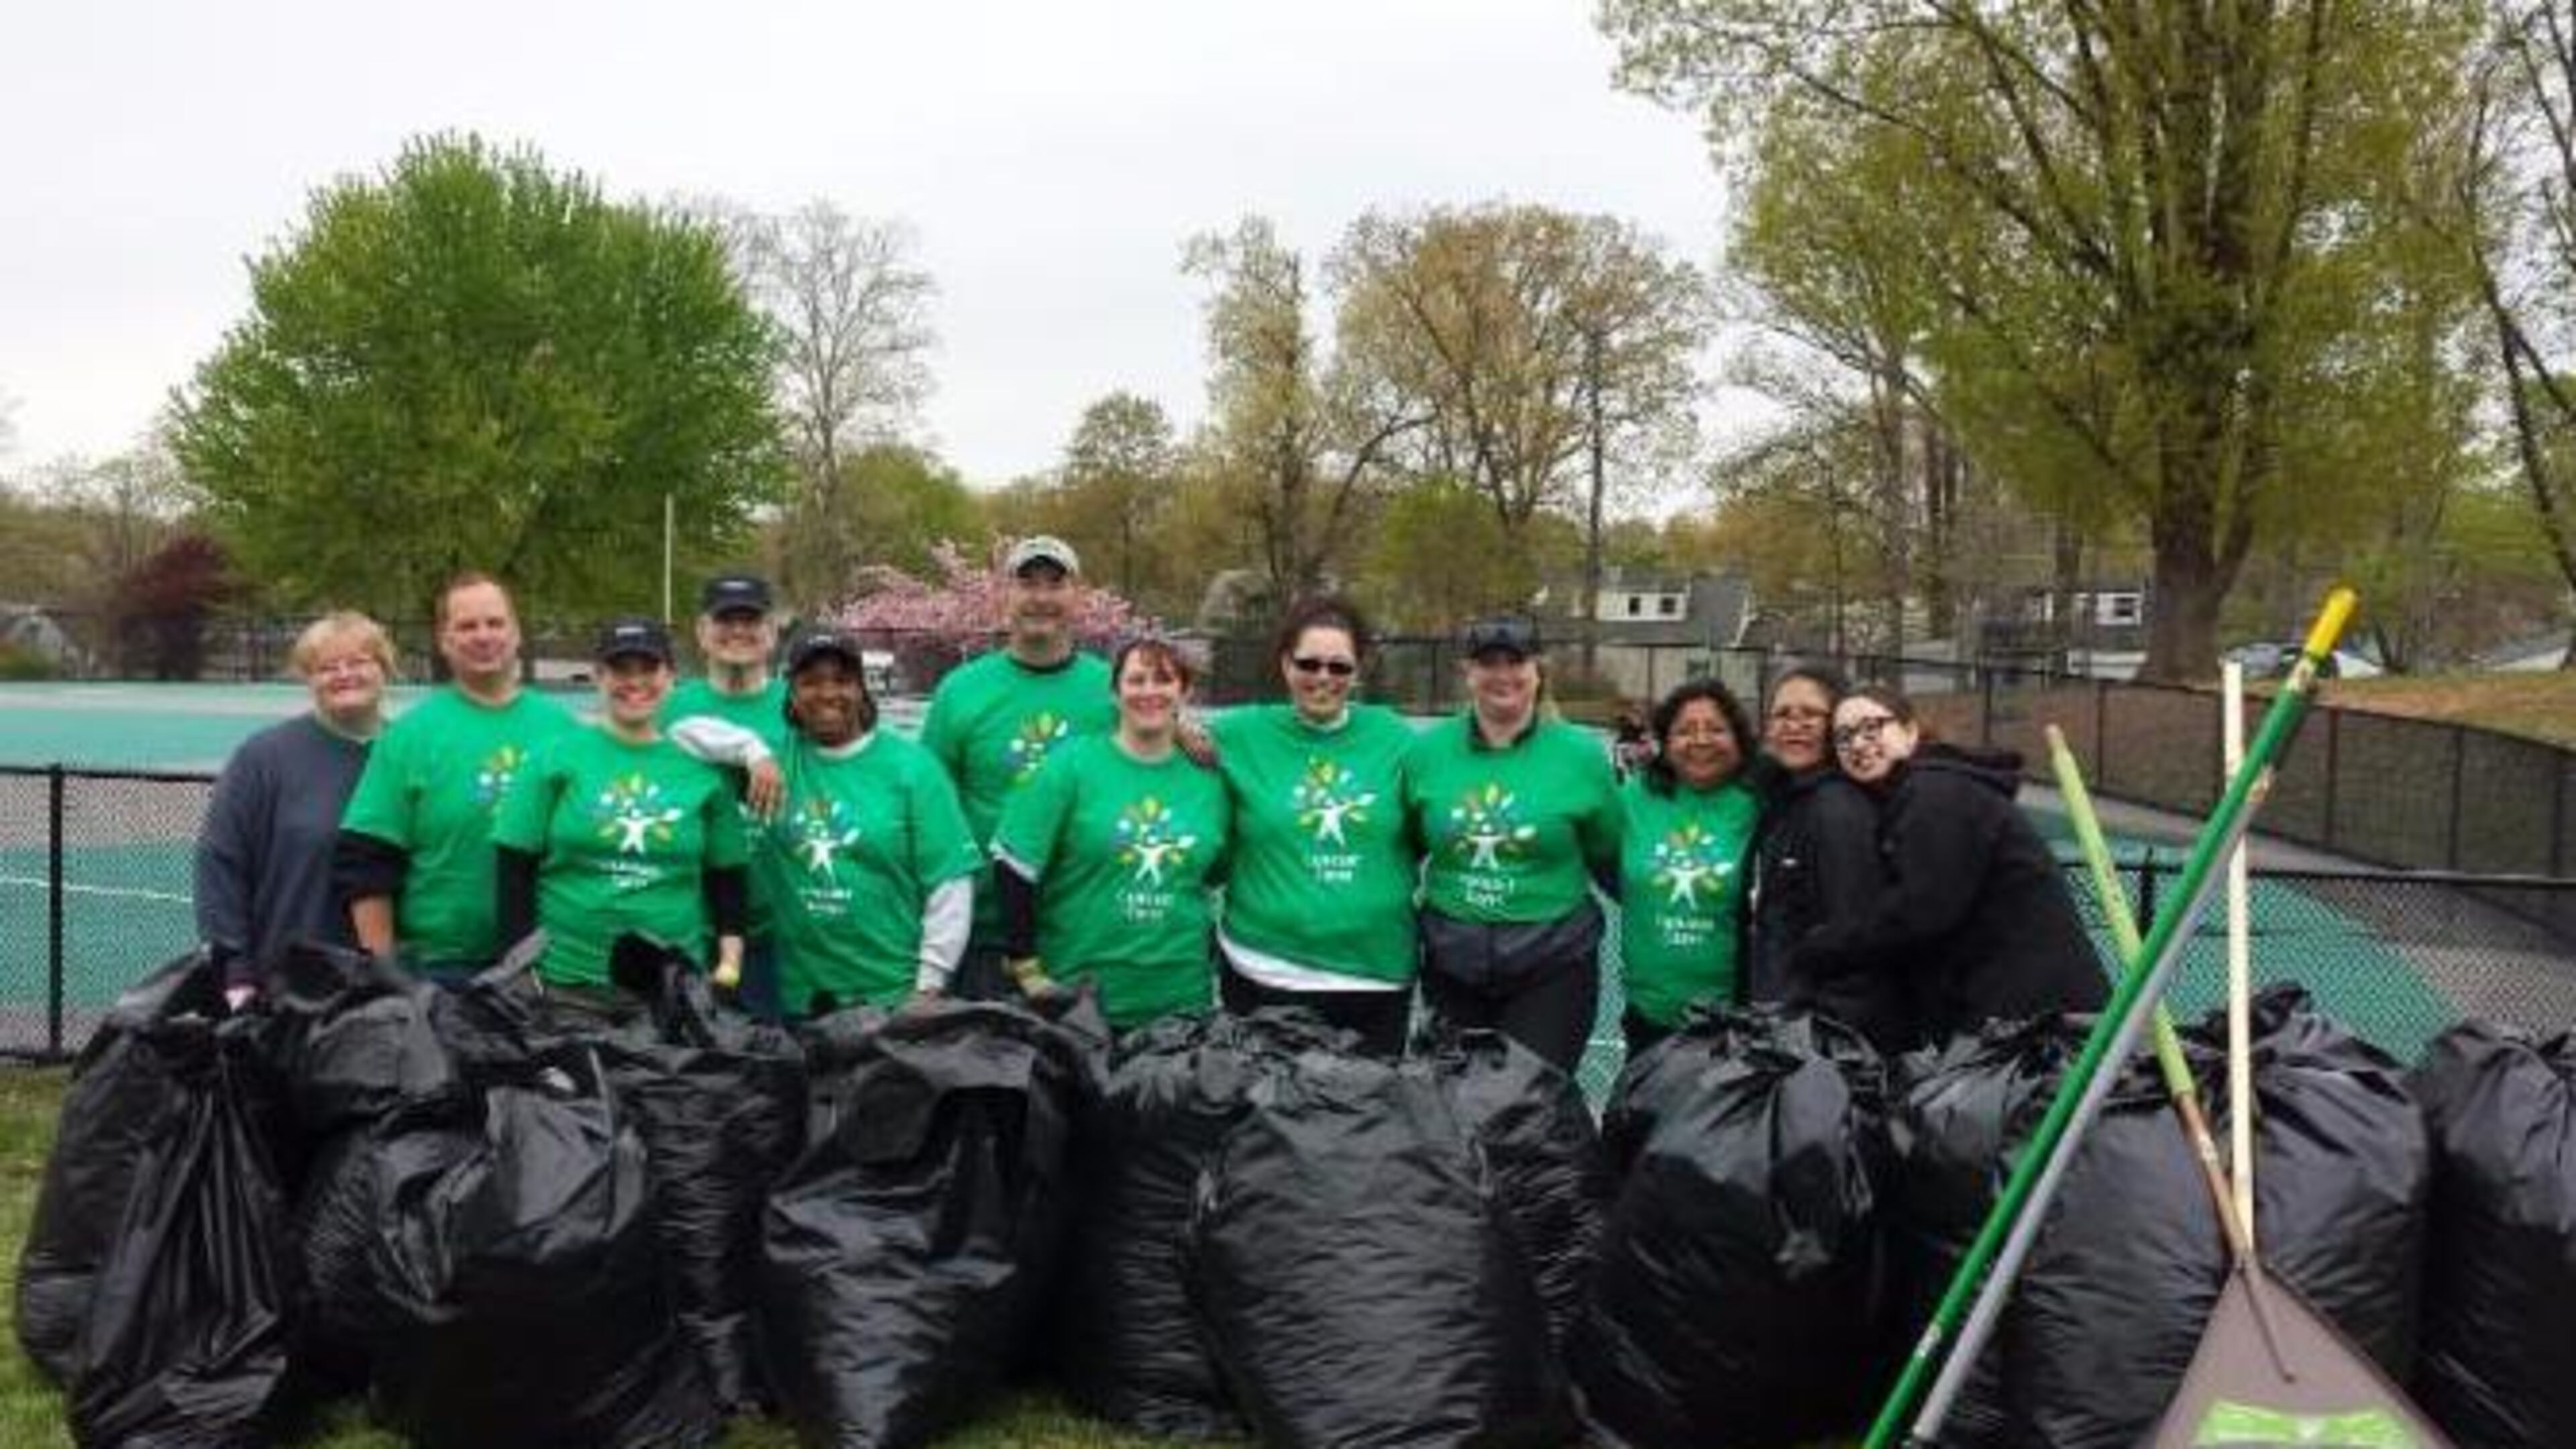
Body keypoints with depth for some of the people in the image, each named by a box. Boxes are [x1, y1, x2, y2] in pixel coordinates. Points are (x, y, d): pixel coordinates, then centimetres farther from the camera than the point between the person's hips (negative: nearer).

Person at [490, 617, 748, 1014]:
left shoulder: (702, 769, 7)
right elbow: (513, 870, 2)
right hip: (567, 982, -1)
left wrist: (729, 965, 1)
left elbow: (726, 878, 11)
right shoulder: (556, 759, 2)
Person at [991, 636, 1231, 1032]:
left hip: (1182, 997, 3)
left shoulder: (1206, 778, 4)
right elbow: (1014, 865, -8)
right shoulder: (1072, 765, -7)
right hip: (1077, 995, -3)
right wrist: (1026, 969, -9)